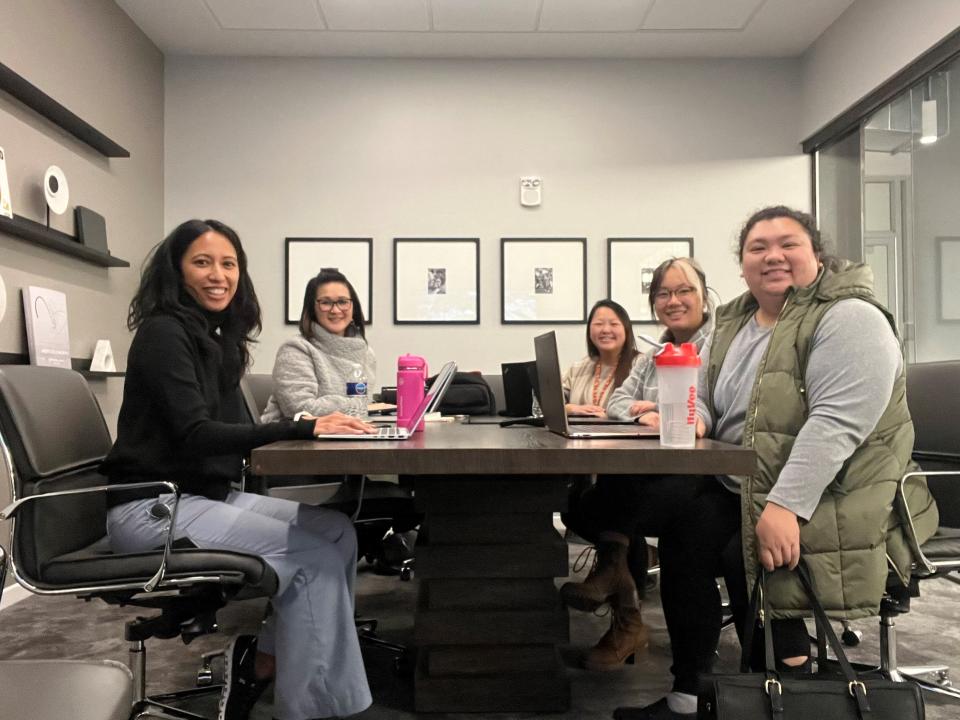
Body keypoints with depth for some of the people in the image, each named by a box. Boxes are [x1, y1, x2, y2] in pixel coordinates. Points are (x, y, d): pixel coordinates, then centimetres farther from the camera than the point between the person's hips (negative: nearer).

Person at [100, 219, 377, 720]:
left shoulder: (217, 339, 14)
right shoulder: (164, 333, -12)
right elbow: (195, 434, -23)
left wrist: (314, 424, -3)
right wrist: (303, 428, -28)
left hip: (207, 494, 8)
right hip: (155, 507, -8)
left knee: (339, 531, -8)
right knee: (315, 554, -21)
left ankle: (261, 659, 1)